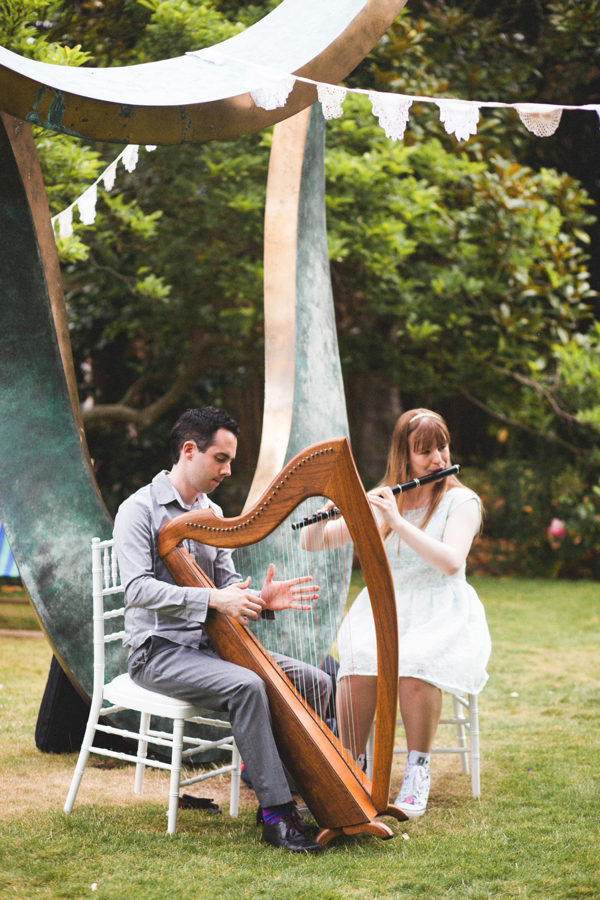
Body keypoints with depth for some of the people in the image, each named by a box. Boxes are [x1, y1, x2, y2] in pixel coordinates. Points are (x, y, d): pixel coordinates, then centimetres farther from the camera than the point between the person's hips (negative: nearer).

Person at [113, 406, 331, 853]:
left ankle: (294, 784, -3)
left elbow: (228, 581, 13)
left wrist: (260, 599, -11)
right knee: (246, 686, -33)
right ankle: (275, 811, -28)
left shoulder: (211, 514, 16)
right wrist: (213, 599, -29)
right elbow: (138, 589, -20)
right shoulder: (140, 510, -8)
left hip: (211, 645, 7)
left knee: (314, 681, -9)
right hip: (160, 651, -7)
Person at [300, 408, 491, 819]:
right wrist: (327, 516, -16)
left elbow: (451, 562, -20)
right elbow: (311, 544, 6)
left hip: (442, 615, -2)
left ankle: (418, 773, -18)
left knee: (415, 666, -35)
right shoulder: (379, 500, 8)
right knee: (359, 663, -31)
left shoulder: (462, 501, -1)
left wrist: (398, 521, -23)